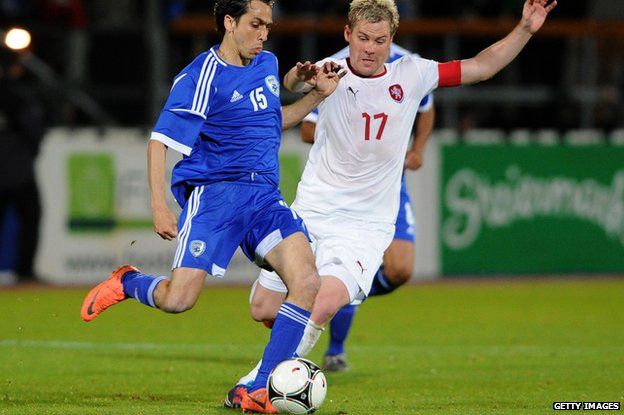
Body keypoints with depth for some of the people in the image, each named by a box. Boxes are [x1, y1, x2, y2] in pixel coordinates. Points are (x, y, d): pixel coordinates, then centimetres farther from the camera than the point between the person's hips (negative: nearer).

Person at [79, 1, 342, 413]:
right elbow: (160, 140, -8)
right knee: (177, 300, -17)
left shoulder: (267, 64, 15)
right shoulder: (201, 77, -8)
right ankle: (128, 283, 20)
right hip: (215, 193, -6)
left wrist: (317, 96, 20)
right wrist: (159, 207, -16)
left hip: (265, 196, 6)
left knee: (307, 281, -17)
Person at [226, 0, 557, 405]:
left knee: (323, 305, -25)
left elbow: (481, 67, 5)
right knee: (263, 308, 1)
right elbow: (291, 83, -20)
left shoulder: (410, 75, 0)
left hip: (365, 226, -1)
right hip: (310, 214, 1)